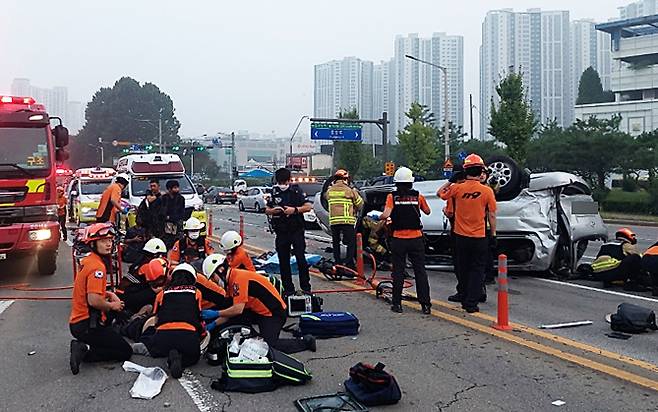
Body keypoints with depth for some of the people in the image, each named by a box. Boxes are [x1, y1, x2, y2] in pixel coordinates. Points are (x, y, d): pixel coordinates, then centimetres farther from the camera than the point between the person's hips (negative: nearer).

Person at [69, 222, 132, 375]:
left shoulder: (87, 261, 10)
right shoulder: (97, 266, -19)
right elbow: (94, 300, -27)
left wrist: (108, 294, 11)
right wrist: (112, 305, -9)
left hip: (77, 321, 9)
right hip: (87, 325, -9)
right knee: (126, 352, -1)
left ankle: (82, 346, 8)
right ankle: (86, 351, -11)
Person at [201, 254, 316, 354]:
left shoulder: (239, 279, -22)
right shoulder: (231, 281, 8)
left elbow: (238, 309, -26)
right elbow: (232, 310, 9)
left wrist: (216, 313, -16)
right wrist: (214, 324, 3)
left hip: (274, 313, -9)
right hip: (257, 311, 9)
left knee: (269, 345, -15)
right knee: (230, 320, -2)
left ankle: (305, 342, 0)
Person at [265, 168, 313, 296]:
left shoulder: (296, 191, -2)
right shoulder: (275, 192, 9)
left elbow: (308, 206, -4)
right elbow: (267, 210, 14)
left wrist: (295, 210, -18)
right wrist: (273, 210, -8)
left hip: (296, 230, -4)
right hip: (281, 232, 4)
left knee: (301, 259, -6)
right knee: (283, 261, 6)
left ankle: (305, 287, 2)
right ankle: (288, 289, 14)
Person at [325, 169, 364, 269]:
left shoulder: (330, 190, 9)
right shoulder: (350, 190, -3)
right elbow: (360, 204, 3)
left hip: (333, 220, 4)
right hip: (347, 220, -4)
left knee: (335, 243, 15)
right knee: (351, 242, 3)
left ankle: (337, 263, 16)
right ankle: (349, 263, -5)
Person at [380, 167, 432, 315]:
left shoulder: (392, 197, -6)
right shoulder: (418, 196, -1)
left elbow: (386, 215, -17)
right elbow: (427, 211, 13)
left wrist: (378, 217, 4)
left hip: (398, 239, -1)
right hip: (416, 238, 1)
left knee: (398, 272, 7)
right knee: (420, 271, 6)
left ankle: (397, 304, 10)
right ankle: (425, 304, 6)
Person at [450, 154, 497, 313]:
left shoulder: (457, 188, -8)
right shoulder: (487, 191, -11)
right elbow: (491, 215, -4)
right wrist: (493, 234, 6)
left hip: (461, 236, 2)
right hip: (479, 238, -2)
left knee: (463, 269, 18)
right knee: (477, 270, 7)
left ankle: (463, 295, 32)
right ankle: (471, 303, 4)